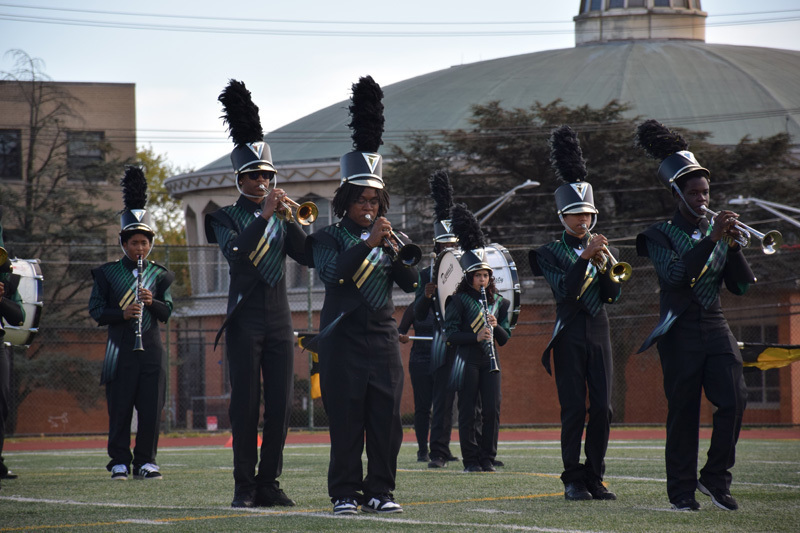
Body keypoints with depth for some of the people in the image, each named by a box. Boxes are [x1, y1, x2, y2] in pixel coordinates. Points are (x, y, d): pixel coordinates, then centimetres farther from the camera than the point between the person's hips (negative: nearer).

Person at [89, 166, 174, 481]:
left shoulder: (158, 275, 10)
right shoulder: (108, 273, 5)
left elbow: (167, 312, 5)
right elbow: (96, 311, 0)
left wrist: (152, 302, -16)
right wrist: (122, 314, -16)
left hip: (151, 348, 2)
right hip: (120, 347, -2)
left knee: (151, 407, 0)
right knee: (119, 408, 0)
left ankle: (146, 461, 8)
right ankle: (119, 462, 6)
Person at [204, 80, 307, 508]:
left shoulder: (281, 218, 13)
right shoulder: (227, 217, 1)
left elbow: (308, 255, 1)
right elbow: (235, 250, -19)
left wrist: (289, 219, -11)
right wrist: (264, 216, -23)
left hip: (279, 318, 4)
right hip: (245, 320, -4)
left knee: (280, 404, 2)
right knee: (246, 404, -5)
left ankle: (269, 484, 9)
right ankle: (244, 486, -1)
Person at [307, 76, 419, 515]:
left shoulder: (387, 239, 15)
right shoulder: (328, 238, 2)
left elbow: (411, 284, 7)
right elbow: (334, 272, -17)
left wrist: (396, 252, -10)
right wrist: (368, 241, -21)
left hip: (382, 335, 4)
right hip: (343, 337, -4)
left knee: (387, 418, 1)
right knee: (345, 418, -4)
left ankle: (380, 491, 7)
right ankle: (344, 493, 1)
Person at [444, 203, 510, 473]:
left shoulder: (498, 302, 12)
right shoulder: (459, 301, -1)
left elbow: (505, 339, 12)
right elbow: (451, 334, -8)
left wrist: (496, 326, -10)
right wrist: (476, 337, -21)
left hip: (489, 361, 4)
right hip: (467, 361, -4)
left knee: (492, 410, -2)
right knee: (468, 411, -3)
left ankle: (488, 459, 6)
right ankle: (471, 460, 2)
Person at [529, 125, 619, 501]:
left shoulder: (604, 249, 12)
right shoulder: (550, 252, 1)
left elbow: (613, 295, 2)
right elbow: (564, 289, -14)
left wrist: (604, 266, -14)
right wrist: (585, 257, -22)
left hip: (598, 332, 4)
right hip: (569, 334, -4)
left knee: (602, 408, -1)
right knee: (573, 408, -7)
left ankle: (595, 477, 5)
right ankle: (573, 480, -2)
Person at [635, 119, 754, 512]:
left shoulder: (718, 231, 12)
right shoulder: (662, 234, -1)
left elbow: (741, 286, 7)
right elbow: (675, 273, -20)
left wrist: (733, 247, -8)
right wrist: (712, 239, -23)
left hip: (715, 328, 4)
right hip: (680, 331, -4)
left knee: (734, 399, -12)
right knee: (683, 411, -2)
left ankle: (715, 477, 1)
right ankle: (682, 491, 6)